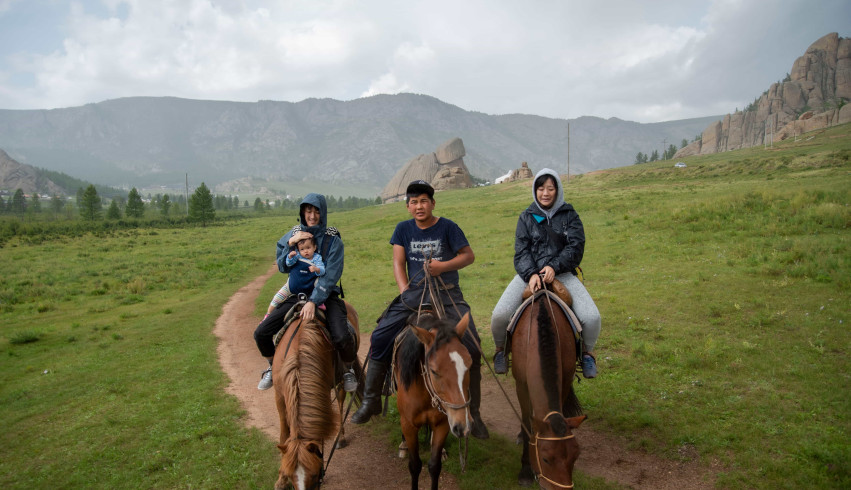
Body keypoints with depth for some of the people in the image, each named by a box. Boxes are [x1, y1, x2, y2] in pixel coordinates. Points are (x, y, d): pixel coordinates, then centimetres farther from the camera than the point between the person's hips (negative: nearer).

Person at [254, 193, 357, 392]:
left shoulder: (333, 239, -9)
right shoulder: (294, 233, 4)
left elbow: (330, 276, -15)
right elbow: (282, 267, 5)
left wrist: (313, 301, -25)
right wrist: (290, 243, -11)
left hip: (326, 295, -4)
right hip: (297, 295, 4)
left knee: (342, 337, -28)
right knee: (261, 333, -5)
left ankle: (348, 370, 5)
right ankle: (273, 368, 24)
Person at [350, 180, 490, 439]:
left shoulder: (447, 227, -1)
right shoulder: (404, 229, 8)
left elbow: (469, 255, 1)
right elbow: (398, 262, 7)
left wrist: (444, 265, -15)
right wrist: (405, 290, -6)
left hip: (448, 294, -2)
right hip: (414, 292, 3)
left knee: (471, 346, -16)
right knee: (380, 337, -9)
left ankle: (473, 412, 0)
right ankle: (371, 401, 8)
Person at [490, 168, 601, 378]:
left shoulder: (569, 215, 7)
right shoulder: (526, 217, 9)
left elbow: (576, 247, -3)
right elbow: (521, 251, 1)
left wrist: (554, 267, -19)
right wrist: (531, 274, -19)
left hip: (562, 274, 0)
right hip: (529, 274, 0)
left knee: (591, 317, -19)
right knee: (500, 315, -21)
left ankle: (587, 353, 14)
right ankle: (500, 349, 12)